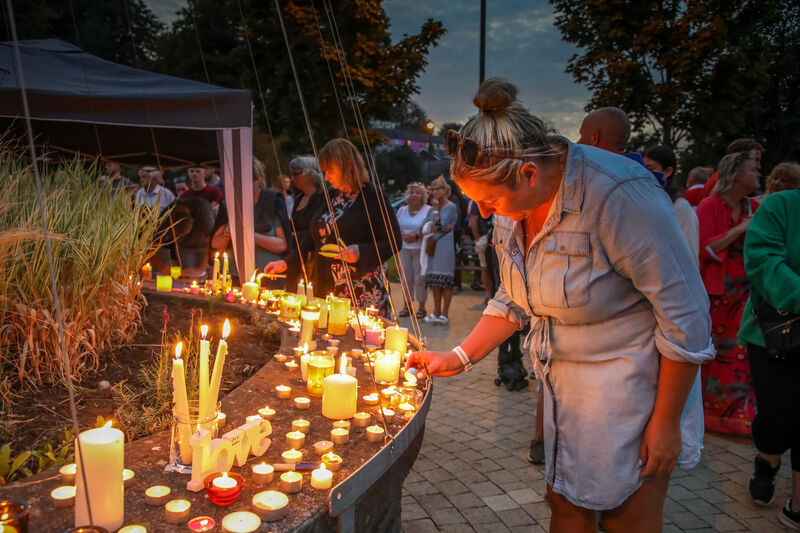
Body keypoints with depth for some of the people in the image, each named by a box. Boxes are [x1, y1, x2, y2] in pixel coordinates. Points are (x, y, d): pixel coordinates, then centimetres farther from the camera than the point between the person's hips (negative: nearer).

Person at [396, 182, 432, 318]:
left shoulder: (428, 210, -4)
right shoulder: (402, 210, 13)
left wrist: (416, 237, -18)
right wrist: (402, 235, -8)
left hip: (420, 249, -5)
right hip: (404, 249, 5)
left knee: (420, 278, -3)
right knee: (406, 277, 7)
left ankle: (421, 307, 6)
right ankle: (407, 305, 16)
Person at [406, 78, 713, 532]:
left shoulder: (618, 194, -27)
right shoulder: (513, 204, -3)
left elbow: (686, 316, -21)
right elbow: (513, 301, 10)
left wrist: (666, 423, -14)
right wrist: (458, 358, 1)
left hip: (630, 381, -6)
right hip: (563, 380, 7)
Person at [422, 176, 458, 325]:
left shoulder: (451, 207, -4)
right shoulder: (432, 208, 18)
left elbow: (440, 226, -13)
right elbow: (424, 226, 9)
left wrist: (436, 209, -5)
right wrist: (434, 228, -10)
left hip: (445, 247, -7)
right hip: (432, 246, 7)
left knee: (445, 281, -6)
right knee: (435, 281, 8)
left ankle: (444, 314, -3)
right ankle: (436, 313, 14)